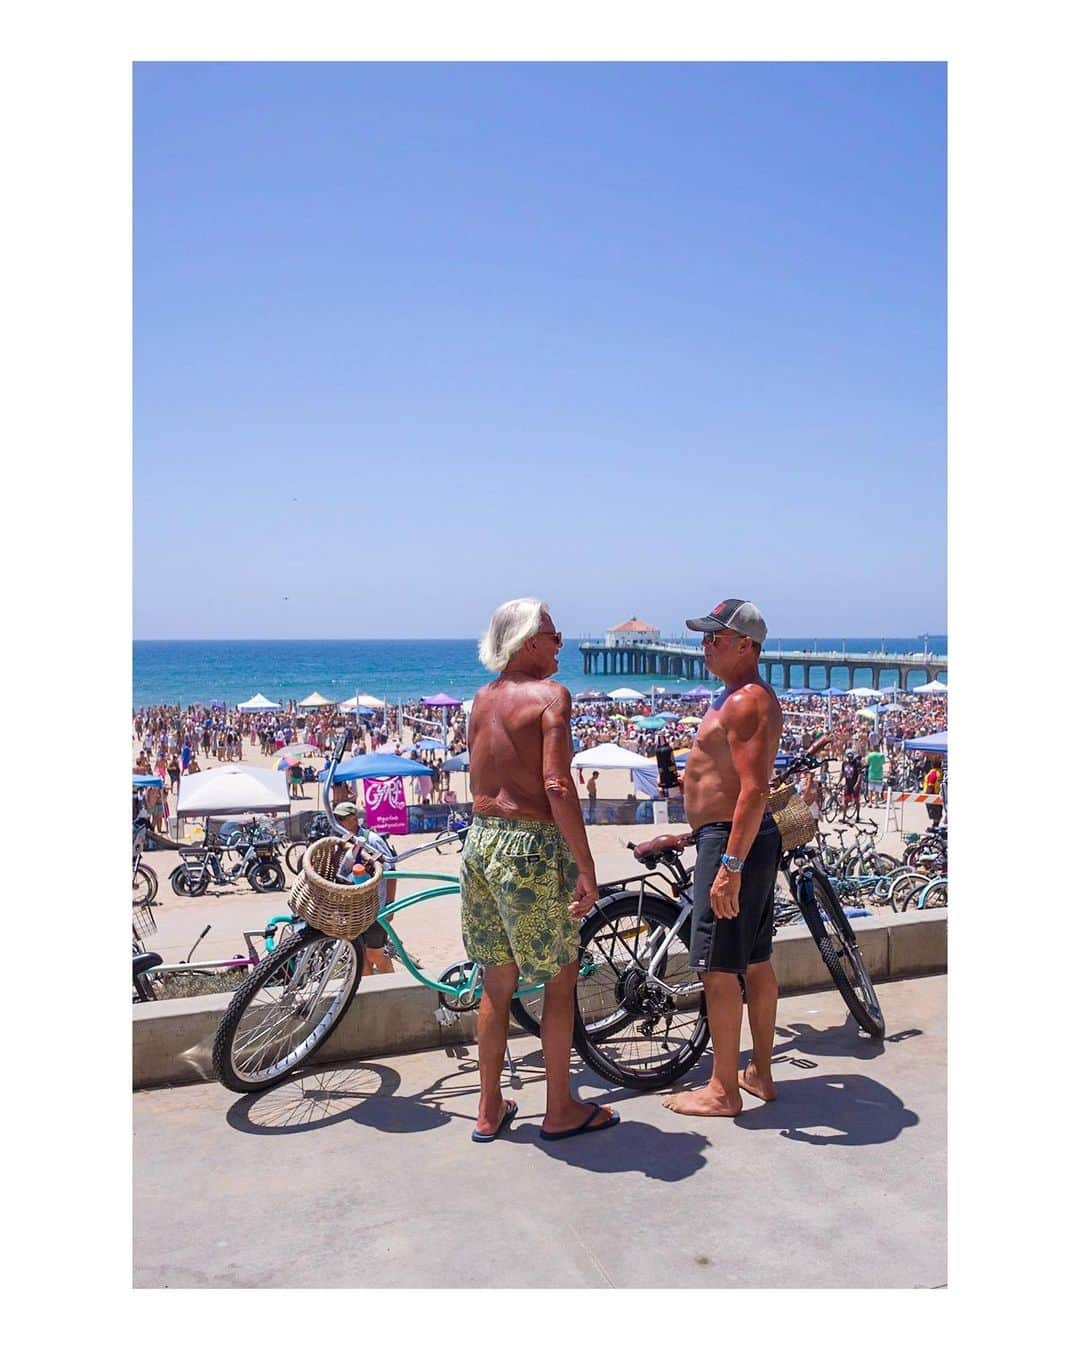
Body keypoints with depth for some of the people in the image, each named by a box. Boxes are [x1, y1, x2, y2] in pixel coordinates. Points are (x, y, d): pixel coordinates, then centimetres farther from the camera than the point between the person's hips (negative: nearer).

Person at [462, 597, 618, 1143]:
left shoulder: (482, 697, 10)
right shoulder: (549, 694, -12)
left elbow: (480, 780, 12)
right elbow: (558, 787, -20)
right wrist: (586, 867, -18)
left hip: (480, 841, 7)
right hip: (532, 847, -7)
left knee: (497, 981, 17)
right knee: (561, 978, 10)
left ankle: (490, 1110, 28)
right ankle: (560, 1110, 22)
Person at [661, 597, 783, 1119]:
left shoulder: (747, 701, -18)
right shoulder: (744, 697, 16)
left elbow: (754, 790, -25)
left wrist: (729, 865, -26)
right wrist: (695, 832, 24)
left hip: (733, 841, -11)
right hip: (747, 841, 11)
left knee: (718, 968, -2)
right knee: (755, 962, 17)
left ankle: (723, 1090, 9)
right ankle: (760, 1074, 29)